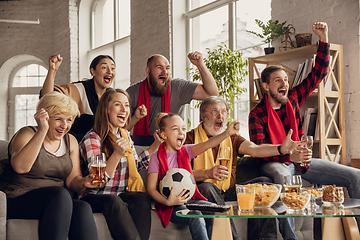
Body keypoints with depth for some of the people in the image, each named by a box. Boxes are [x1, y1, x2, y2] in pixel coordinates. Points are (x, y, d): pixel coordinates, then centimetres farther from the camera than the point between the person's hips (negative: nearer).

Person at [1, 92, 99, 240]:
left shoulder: (70, 142, 15)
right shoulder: (27, 134, -3)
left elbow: (72, 180, 14)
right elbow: (20, 167, -24)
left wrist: (83, 182, -10)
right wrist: (42, 131, -27)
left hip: (58, 203, 5)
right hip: (19, 202, -5)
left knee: (83, 208, -28)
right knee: (60, 194, -34)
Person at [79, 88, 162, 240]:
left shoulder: (124, 135, 14)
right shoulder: (92, 139, -9)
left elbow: (135, 165, 26)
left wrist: (156, 144, 21)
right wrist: (117, 154, -28)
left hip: (121, 195, 5)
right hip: (95, 198, -5)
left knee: (141, 198, -28)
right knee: (113, 201, -38)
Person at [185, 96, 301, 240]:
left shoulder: (232, 138, 14)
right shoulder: (191, 138, 0)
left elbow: (253, 149, -7)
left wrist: (281, 149, -26)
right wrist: (207, 173, -28)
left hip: (228, 191, 5)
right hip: (202, 192, -5)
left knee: (264, 182, -11)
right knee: (207, 187, -36)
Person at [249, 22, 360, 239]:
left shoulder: (293, 99, 5)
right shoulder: (257, 114, -10)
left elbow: (319, 74, 8)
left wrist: (324, 39, -1)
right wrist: (289, 156, -36)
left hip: (300, 160, 6)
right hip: (275, 162, -5)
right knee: (283, 177, -44)